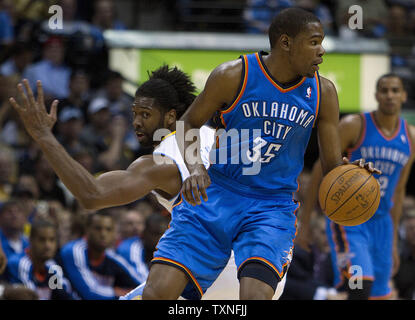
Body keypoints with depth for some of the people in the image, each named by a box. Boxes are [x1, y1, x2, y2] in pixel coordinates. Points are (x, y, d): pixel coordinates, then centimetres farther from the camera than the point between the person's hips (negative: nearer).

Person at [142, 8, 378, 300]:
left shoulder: (323, 92, 0)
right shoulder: (234, 76, -7)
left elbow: (333, 167, 6)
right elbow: (189, 124, 6)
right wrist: (195, 168, -14)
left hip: (272, 207, 1)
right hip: (214, 196, -1)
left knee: (256, 296, -27)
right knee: (158, 292, -13)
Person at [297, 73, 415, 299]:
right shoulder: (354, 126, -9)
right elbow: (321, 168, -5)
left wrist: (394, 242, 18)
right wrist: (305, 221, -7)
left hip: (380, 222, 6)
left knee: (378, 295, 6)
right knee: (360, 288, -24)